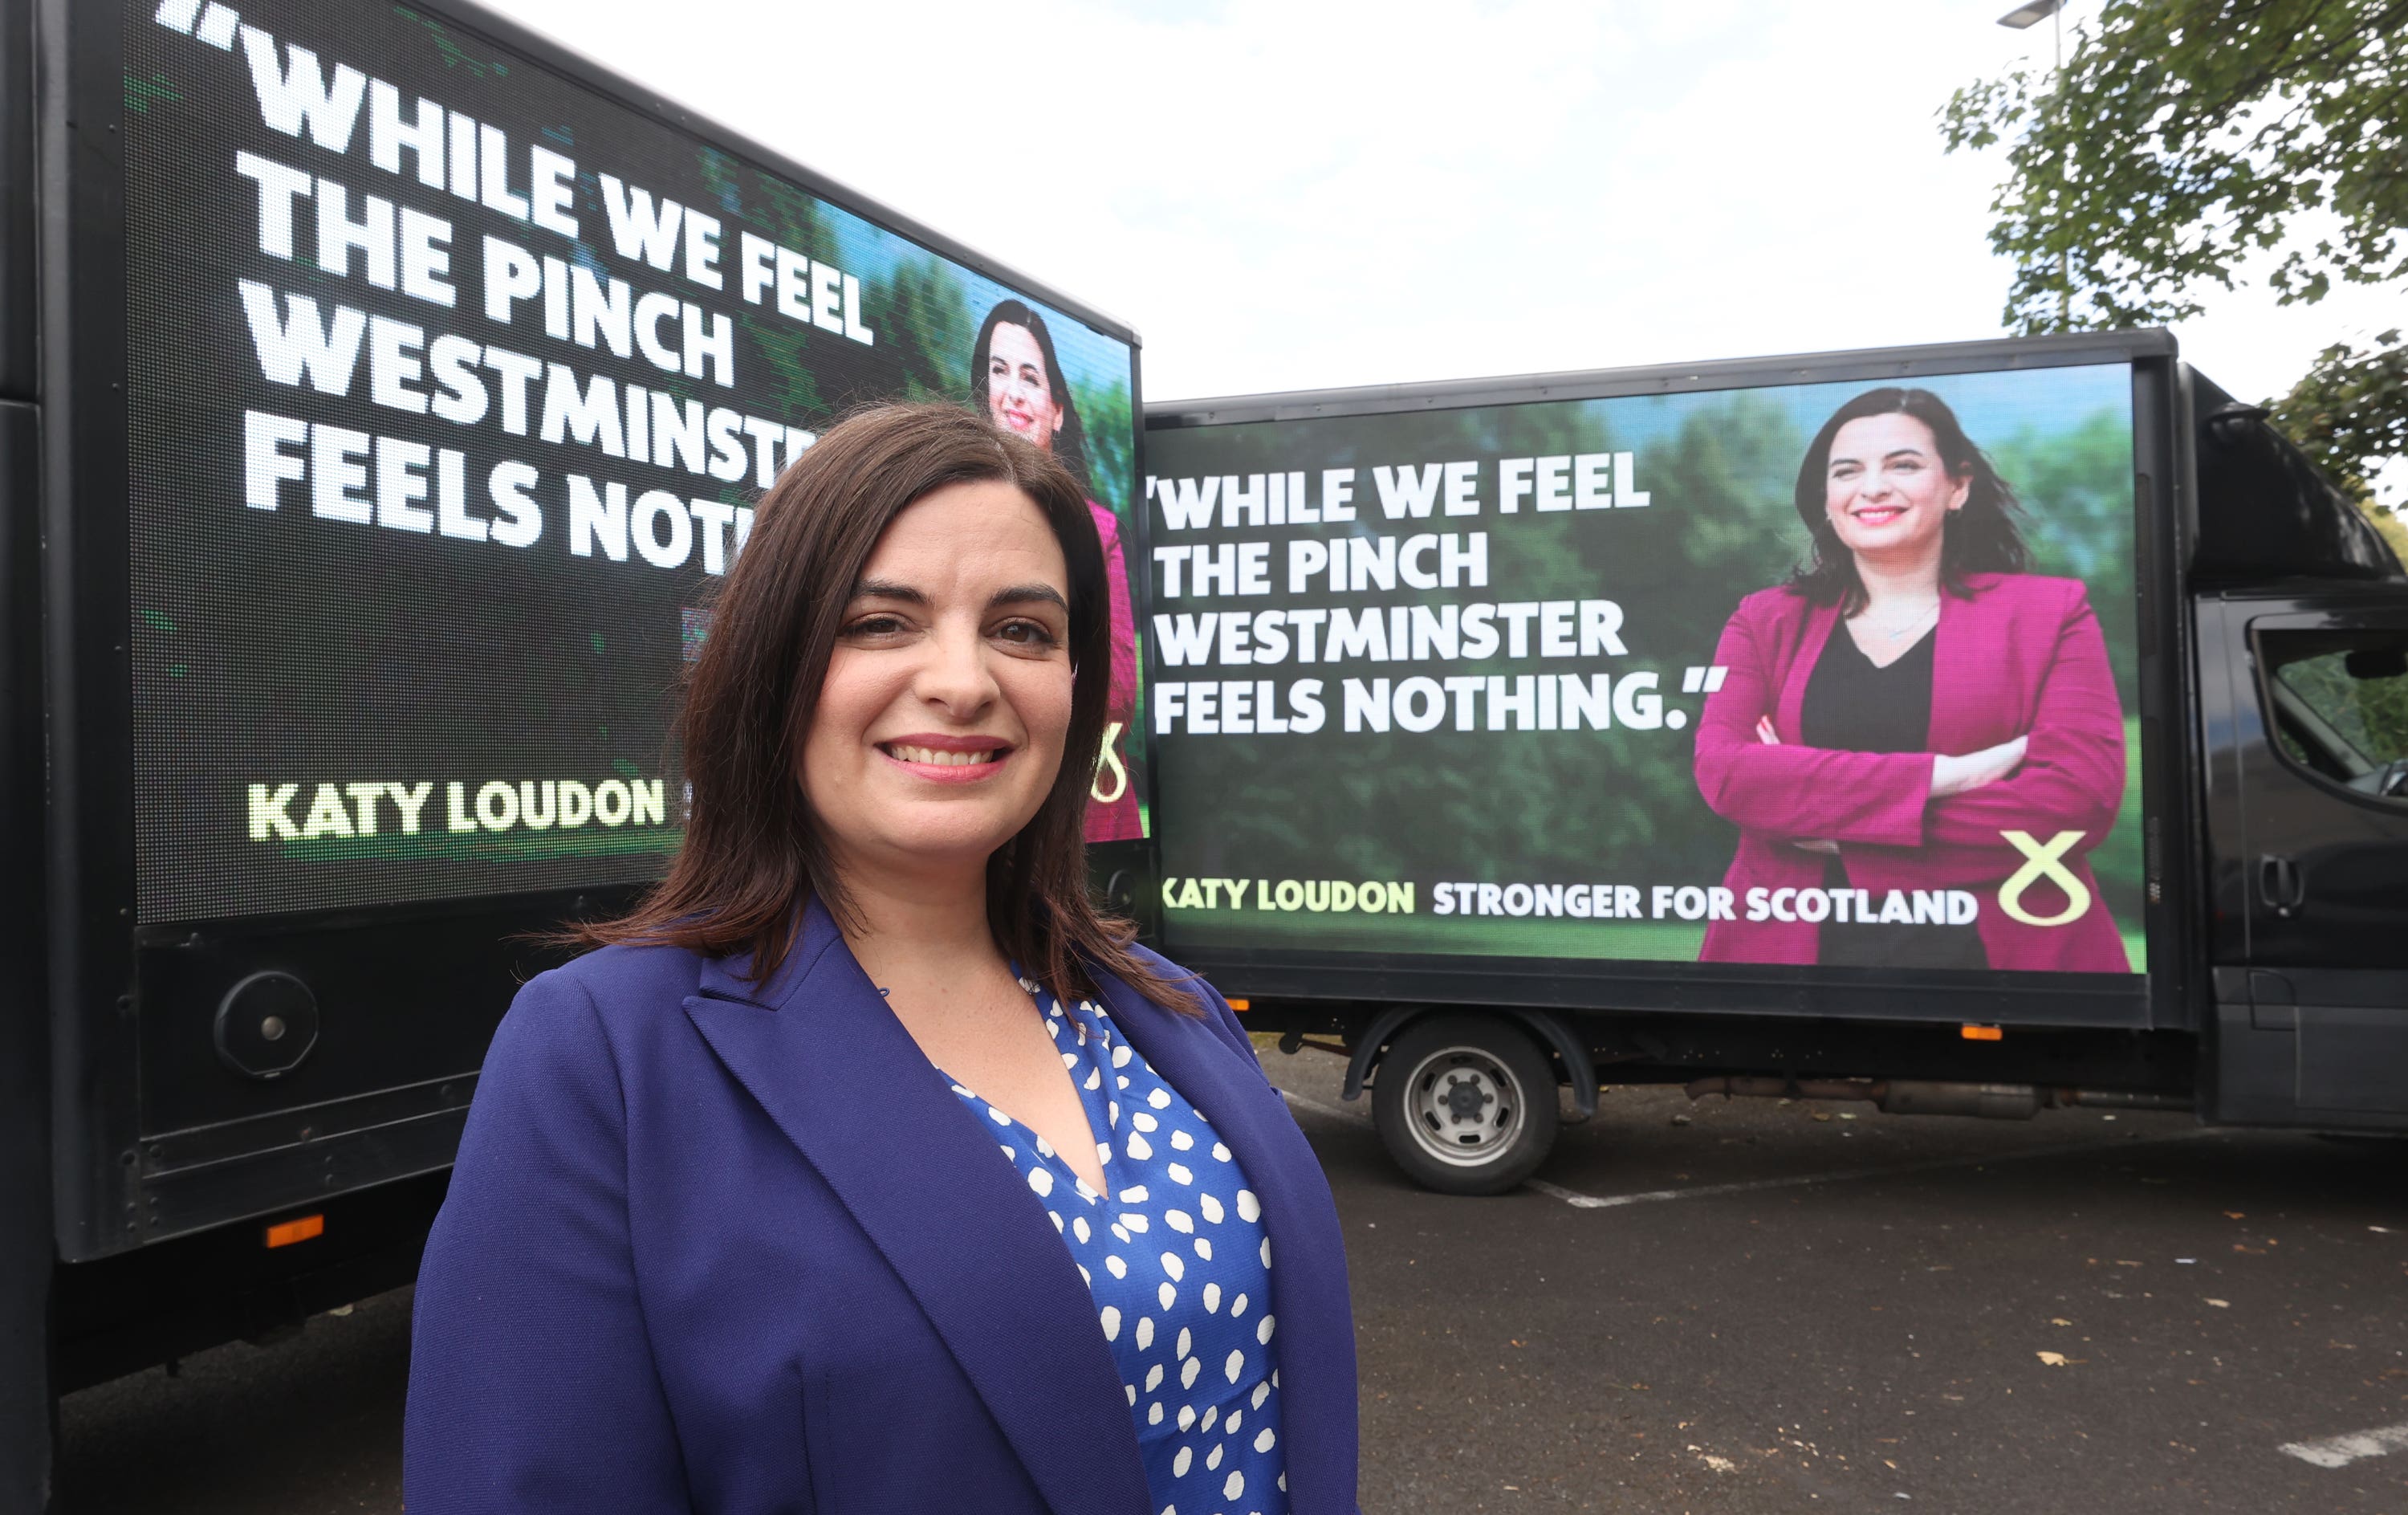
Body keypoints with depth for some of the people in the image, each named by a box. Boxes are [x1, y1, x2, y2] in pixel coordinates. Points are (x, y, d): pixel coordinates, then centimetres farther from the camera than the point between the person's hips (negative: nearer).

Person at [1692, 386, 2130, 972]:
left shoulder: (2049, 612, 3)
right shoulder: (1766, 621, 6)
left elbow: (2080, 796, -10)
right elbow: (1722, 771, -10)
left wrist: (1845, 828, -13)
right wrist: (1940, 775, -17)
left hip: (1996, 952, -1)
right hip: (1798, 950, 1)